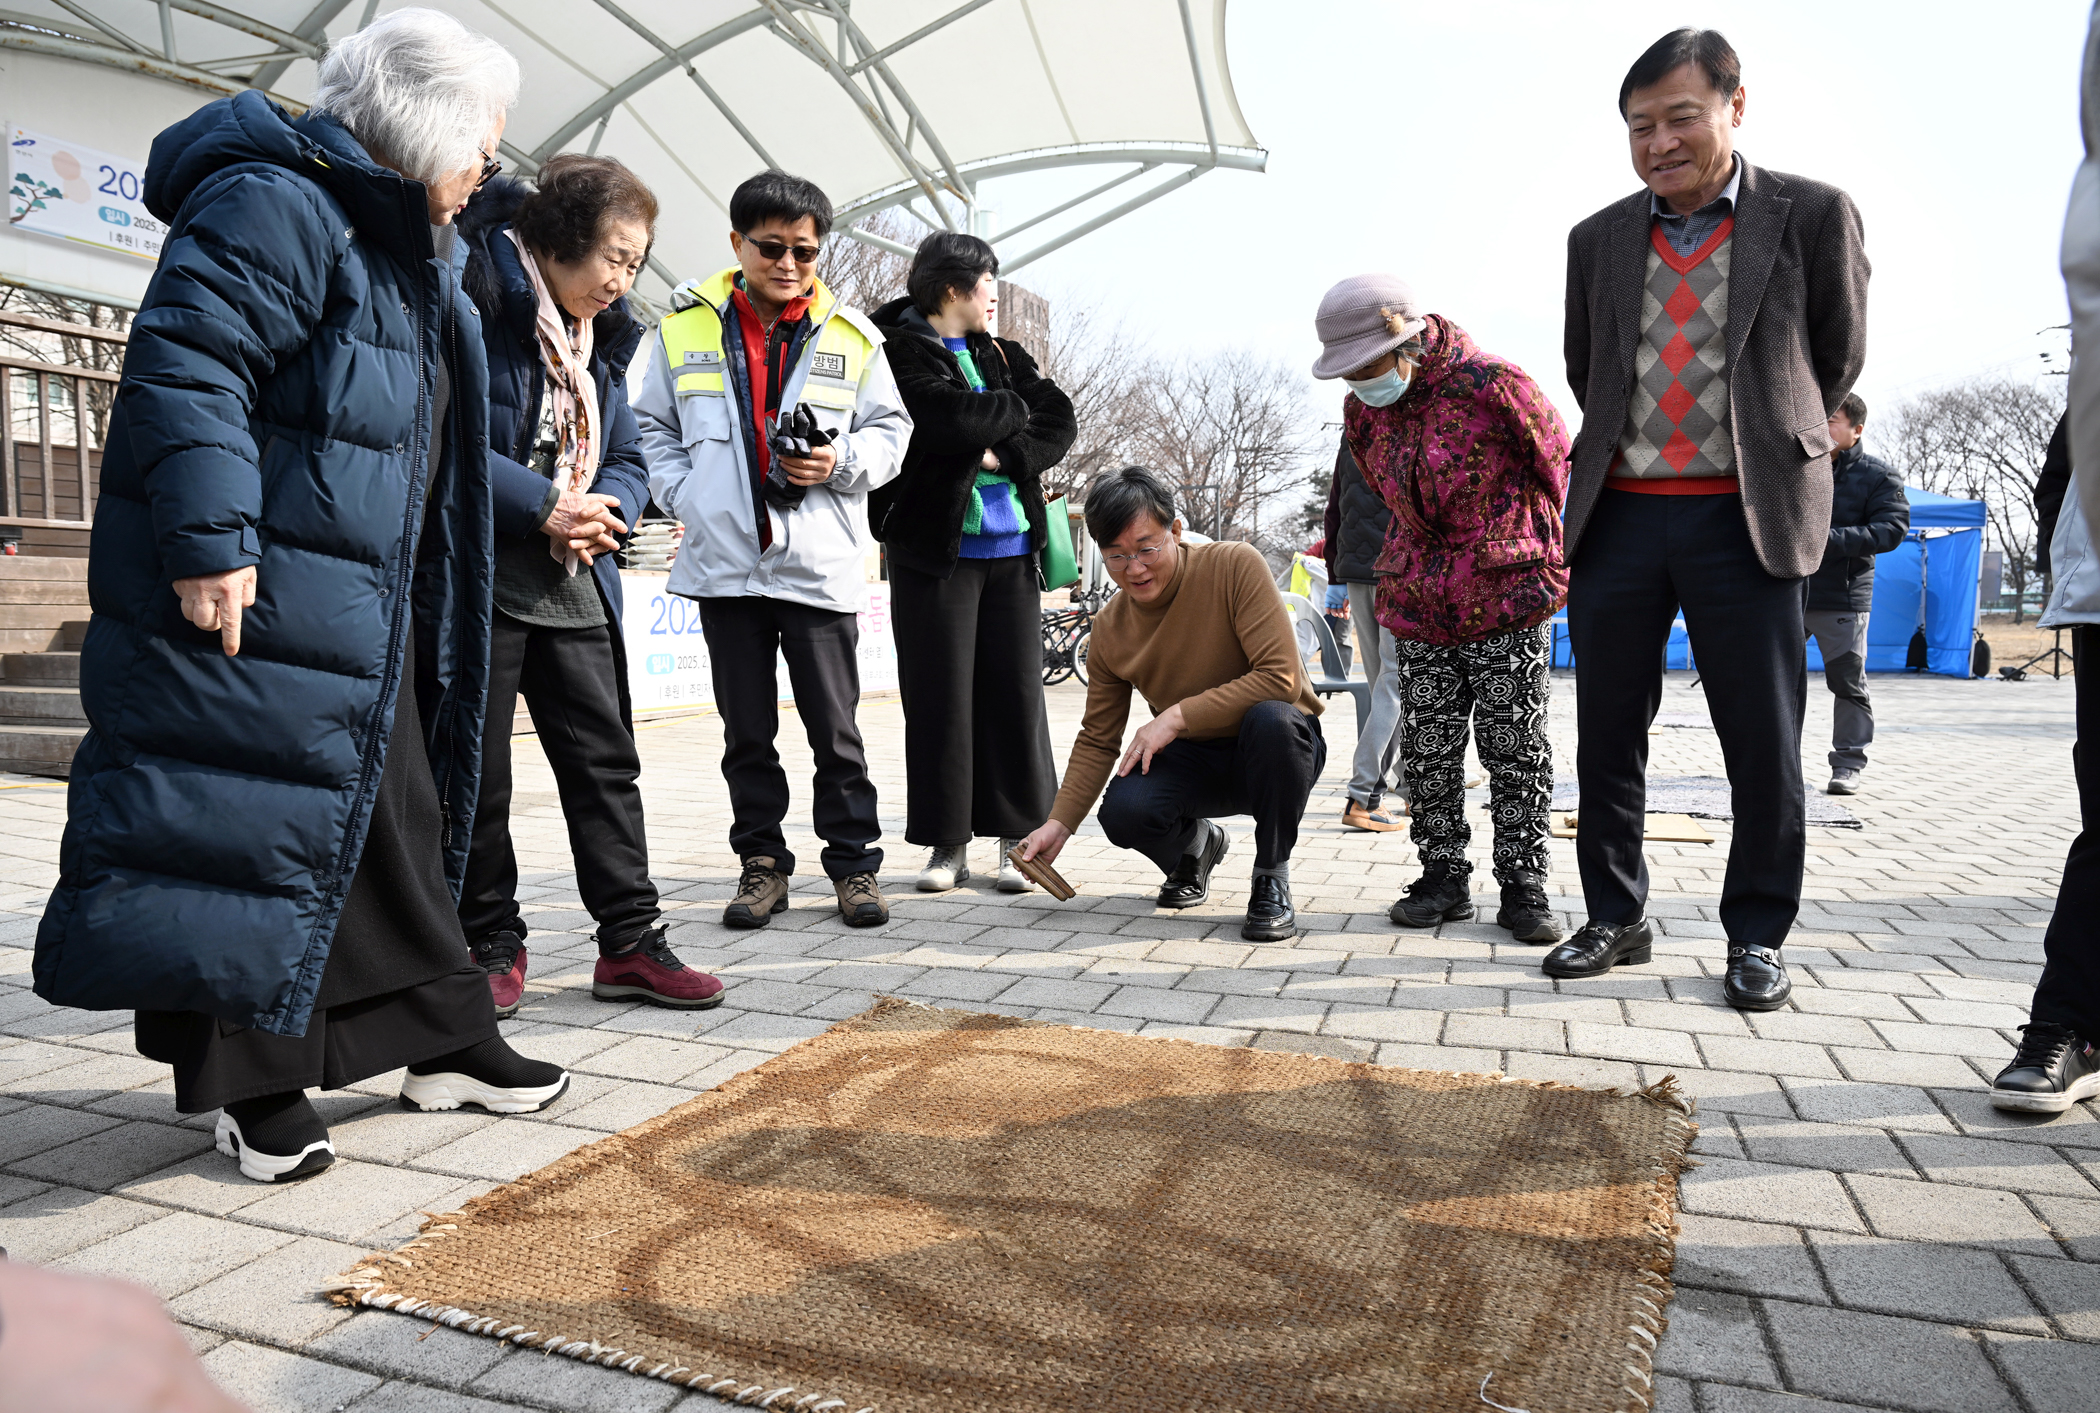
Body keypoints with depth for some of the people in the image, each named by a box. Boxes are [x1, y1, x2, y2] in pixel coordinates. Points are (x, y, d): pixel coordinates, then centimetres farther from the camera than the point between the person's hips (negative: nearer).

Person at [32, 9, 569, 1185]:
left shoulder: (411, 249, 19)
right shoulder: (274, 204, -13)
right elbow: (183, 364, -22)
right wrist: (208, 541, -27)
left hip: (363, 609, 10)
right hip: (245, 600, -10)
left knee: (394, 817, 14)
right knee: (247, 823, -2)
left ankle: (445, 1038, 25)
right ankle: (254, 1081, 12)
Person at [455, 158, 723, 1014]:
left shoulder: (600, 338, 15)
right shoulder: (473, 301, -10)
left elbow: (627, 462, 15)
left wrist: (603, 509, -7)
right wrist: (541, 504, -19)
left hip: (574, 585, 7)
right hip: (478, 575, -6)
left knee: (605, 759, 4)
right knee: (477, 773, 5)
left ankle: (629, 942, 11)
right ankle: (492, 944, 19)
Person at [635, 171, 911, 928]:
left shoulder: (851, 334, 5)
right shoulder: (685, 324, 7)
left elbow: (890, 428, 10)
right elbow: (653, 426, 14)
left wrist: (842, 462, -9)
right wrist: (685, 496, -1)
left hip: (820, 564, -1)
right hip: (724, 561, 2)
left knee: (835, 728, 4)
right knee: (746, 730, 10)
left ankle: (854, 862, 16)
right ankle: (762, 861, 22)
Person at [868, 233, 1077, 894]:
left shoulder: (1001, 355, 17)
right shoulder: (898, 350, -1)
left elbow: (1061, 420, 7)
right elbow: (950, 418, -18)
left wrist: (1006, 453, -10)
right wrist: (1014, 409, 0)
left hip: (1010, 547, 4)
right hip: (934, 546, -4)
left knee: (1016, 691, 3)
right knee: (939, 696, 0)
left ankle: (1018, 839, 12)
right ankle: (948, 844, 9)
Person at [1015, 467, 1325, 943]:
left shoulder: (1235, 565, -18)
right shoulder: (1109, 629, -4)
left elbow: (1281, 679, -24)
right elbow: (1097, 740, 3)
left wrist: (1178, 716, -26)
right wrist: (1058, 823, -10)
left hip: (1278, 747, -3)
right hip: (1194, 760, 3)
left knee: (1270, 719, -38)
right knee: (1124, 811, -27)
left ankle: (1272, 878, -13)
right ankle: (1196, 844, 12)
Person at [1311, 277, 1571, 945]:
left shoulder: (1493, 383, -14)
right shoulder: (1362, 411, 4)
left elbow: (1557, 464, -1)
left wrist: (1531, 554, 8)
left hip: (1508, 598, -5)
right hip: (1418, 607, 5)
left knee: (1516, 749, 1)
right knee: (1428, 751, 6)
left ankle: (1523, 889, 11)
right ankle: (1444, 879, 17)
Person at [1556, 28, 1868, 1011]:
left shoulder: (1814, 215, 2)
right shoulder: (1597, 239, 11)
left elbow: (1838, 356, 11)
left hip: (1745, 519, -3)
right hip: (1617, 516, 3)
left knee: (1764, 744, 2)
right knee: (1608, 735, 8)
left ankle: (1757, 936, 17)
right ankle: (1617, 918, 22)